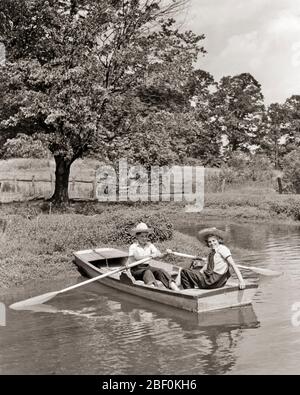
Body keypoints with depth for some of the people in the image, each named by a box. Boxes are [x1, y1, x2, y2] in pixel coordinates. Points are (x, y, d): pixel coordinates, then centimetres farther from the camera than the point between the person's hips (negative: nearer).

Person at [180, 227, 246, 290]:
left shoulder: (222, 248, -8)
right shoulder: (212, 252, 17)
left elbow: (233, 265, -14)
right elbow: (206, 267, 12)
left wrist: (241, 281, -22)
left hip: (215, 280, -9)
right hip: (209, 277, 9)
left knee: (185, 272, -10)